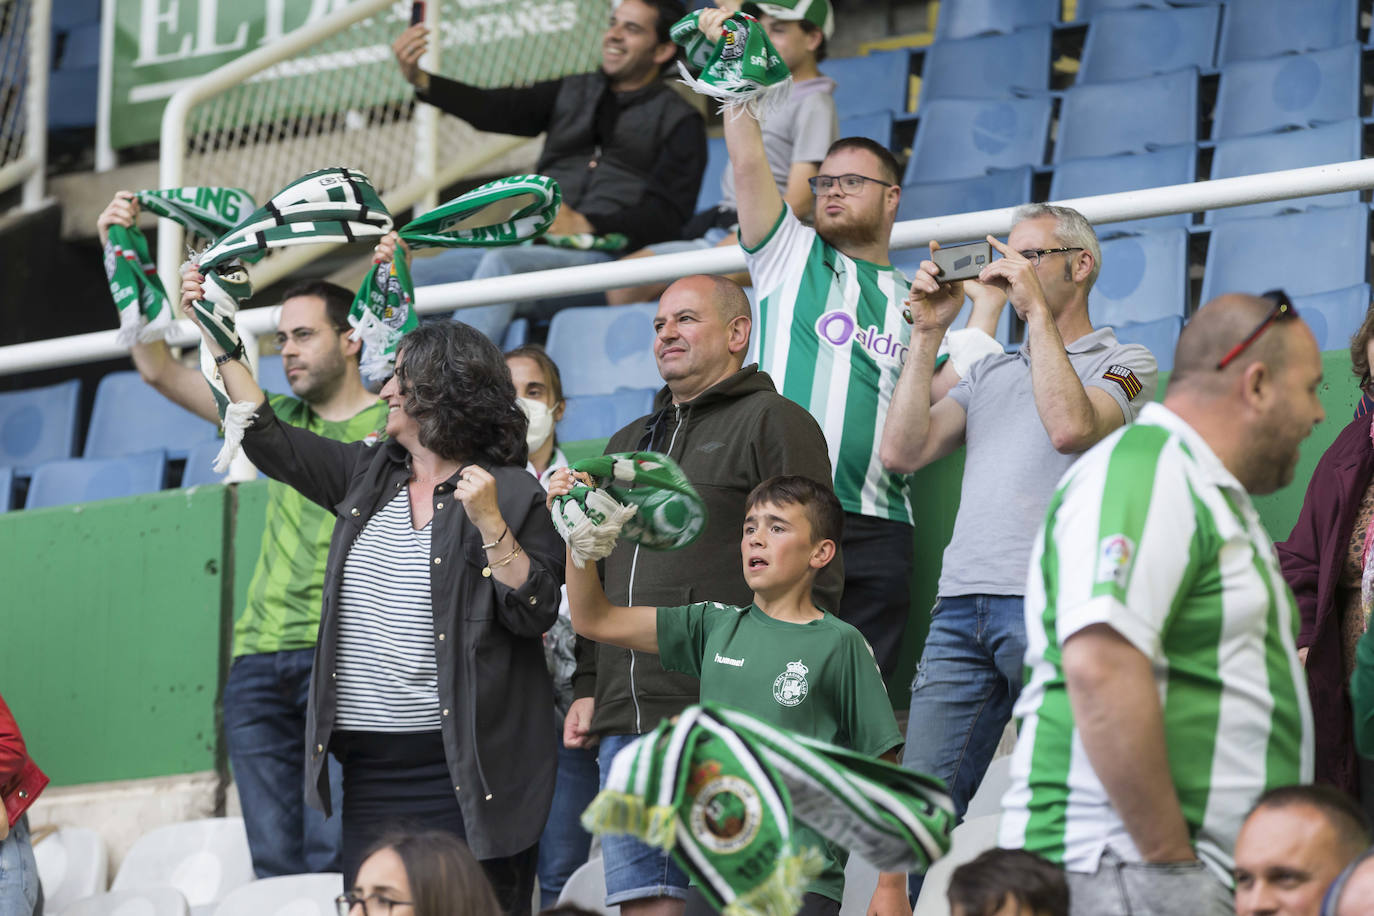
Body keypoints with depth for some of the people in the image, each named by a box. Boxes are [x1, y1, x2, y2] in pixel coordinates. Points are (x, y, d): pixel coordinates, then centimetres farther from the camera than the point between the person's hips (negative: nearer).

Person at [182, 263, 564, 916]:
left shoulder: (511, 493, -2)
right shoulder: (368, 475, 15)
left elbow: (535, 614, -8)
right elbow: (270, 440, 20)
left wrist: (490, 524, -18)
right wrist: (217, 337, 20)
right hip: (374, 766, 6)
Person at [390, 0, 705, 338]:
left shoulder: (679, 120, 8)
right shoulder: (573, 92, 23)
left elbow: (666, 217, -4)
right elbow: (498, 110, 7)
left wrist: (584, 225, -18)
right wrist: (420, 81, -9)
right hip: (531, 246, 6)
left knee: (502, 265, -36)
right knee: (408, 277, -16)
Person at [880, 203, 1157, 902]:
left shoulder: (1124, 364, 9)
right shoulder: (990, 373, 26)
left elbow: (1070, 426, -14)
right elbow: (902, 452, 14)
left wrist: (1036, 307, -7)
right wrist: (928, 333, 11)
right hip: (960, 605, 5)